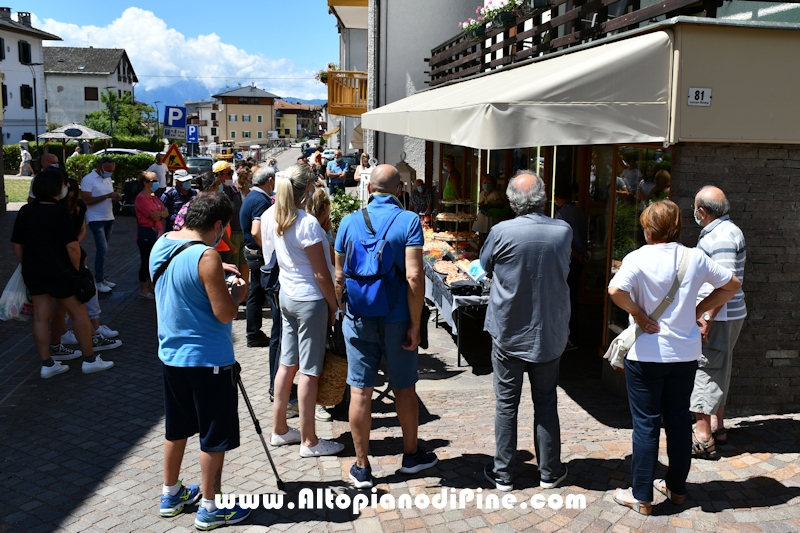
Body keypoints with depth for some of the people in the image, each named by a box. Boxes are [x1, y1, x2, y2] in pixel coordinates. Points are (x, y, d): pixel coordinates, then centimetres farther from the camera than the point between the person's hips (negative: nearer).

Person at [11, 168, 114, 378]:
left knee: (40, 317, 9)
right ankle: (89, 360, 14)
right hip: (58, 271, -6)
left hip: (33, 272, 6)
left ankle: (47, 365, 15)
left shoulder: (25, 211, 4)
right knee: (79, 313, 7)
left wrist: (27, 266, 17)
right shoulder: (59, 212, -15)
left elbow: (16, 244, 9)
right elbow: (72, 246, -19)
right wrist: (76, 269, -6)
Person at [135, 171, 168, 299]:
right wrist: (162, 213, 0)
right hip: (146, 233, -9)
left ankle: (151, 286, 26)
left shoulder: (154, 197, 15)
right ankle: (143, 290, 6)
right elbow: (154, 216, -20)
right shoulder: (141, 198, -13)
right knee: (146, 261, -2)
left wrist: (158, 214, -13)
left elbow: (166, 213, 7)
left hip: (157, 233, 9)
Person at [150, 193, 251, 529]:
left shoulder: (161, 245, 3)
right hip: (208, 360, -8)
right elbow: (225, 313, -21)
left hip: (171, 354, 8)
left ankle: (171, 495, 35)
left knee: (176, 428, 21)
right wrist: (237, 292, -2)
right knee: (214, 436, 6)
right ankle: (209, 509, 17)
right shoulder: (206, 256, -22)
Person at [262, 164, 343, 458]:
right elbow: (321, 273, -18)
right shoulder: (307, 224, -21)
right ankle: (309, 441, 11)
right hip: (310, 300, -8)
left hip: (286, 295, 8)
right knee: (309, 371, 1)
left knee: (287, 363, 17)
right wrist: (335, 306, -8)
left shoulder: (270, 216, 2)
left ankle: (279, 429, 28)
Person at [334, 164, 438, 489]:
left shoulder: (350, 221, 0)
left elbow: (339, 276, 4)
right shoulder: (409, 221, -9)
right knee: (404, 388, 15)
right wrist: (415, 325, -11)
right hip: (396, 319, -1)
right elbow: (414, 277, -17)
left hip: (358, 318, 2)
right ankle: (411, 455, 30)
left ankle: (361, 467, 14)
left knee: (360, 392, 6)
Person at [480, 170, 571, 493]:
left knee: (506, 404, 9)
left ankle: (503, 473, 17)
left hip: (508, 333, -2)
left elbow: (485, 268, 1)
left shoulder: (502, 232, -16)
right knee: (546, 403, 14)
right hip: (550, 334, 2)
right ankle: (549, 472, 24)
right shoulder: (563, 231, -8)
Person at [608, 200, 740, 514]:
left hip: (646, 355, -4)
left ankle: (642, 497, 12)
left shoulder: (639, 258, -14)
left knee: (646, 424, 4)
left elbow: (616, 290, -30)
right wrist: (698, 310, 9)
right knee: (679, 420, 16)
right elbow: (732, 285, 11)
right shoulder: (695, 258, 0)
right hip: (685, 353, 5)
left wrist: (638, 314, -15)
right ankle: (677, 488, 30)